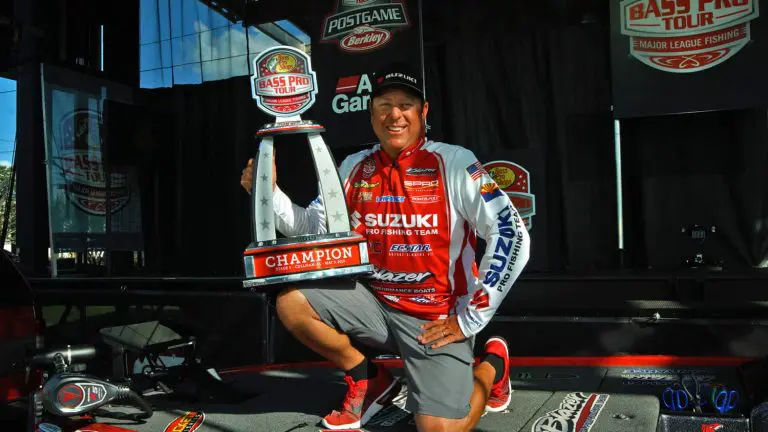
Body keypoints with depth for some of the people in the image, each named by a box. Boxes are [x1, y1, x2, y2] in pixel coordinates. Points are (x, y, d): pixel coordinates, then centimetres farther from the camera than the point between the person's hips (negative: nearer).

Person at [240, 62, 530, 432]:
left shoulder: (453, 163, -14)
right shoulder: (355, 168, 4)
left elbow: (512, 237, -18)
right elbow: (312, 227, 7)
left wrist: (468, 321, -15)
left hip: (438, 317, -5)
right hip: (375, 302, 5)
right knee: (291, 301, -9)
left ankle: (491, 364, 16)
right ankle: (369, 381, 12)